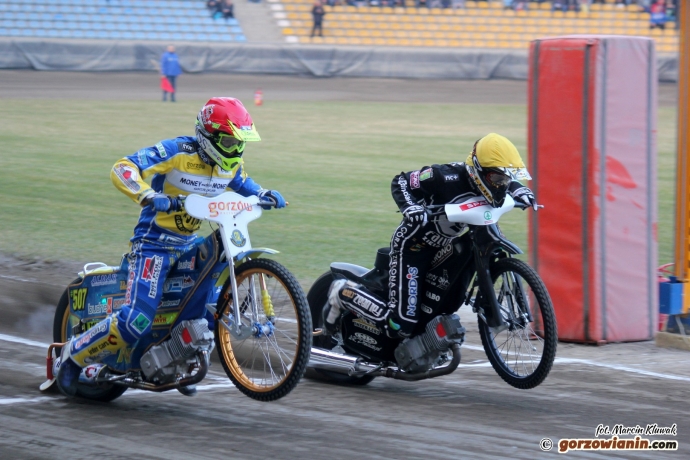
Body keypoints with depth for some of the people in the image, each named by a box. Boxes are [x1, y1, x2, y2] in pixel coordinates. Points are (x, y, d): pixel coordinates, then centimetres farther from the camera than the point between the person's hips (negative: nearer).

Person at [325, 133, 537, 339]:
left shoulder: (483, 182, -7)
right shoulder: (449, 177, -28)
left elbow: (508, 182, 16)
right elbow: (400, 182, -19)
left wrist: (520, 191, -7)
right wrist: (410, 208, -38)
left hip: (439, 246, 9)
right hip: (412, 246, -9)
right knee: (399, 325, -15)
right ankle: (344, 292, 4)